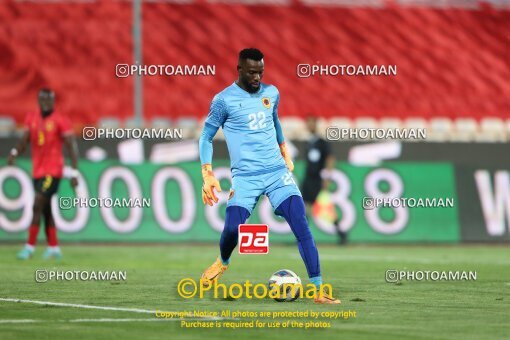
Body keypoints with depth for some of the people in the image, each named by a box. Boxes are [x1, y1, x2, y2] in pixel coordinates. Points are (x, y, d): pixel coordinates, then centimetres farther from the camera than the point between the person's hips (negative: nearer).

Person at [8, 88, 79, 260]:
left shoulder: (60, 121, -7)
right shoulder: (31, 118, 9)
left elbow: (71, 147, -7)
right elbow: (25, 139, 4)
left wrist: (74, 173, -12)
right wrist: (15, 152, -18)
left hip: (52, 171, -6)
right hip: (37, 170, 6)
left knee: (37, 206, -13)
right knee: (45, 210, 11)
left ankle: (30, 247, -10)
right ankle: (54, 248, 20)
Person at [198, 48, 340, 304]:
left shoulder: (271, 93, 10)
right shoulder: (224, 100, -4)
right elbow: (206, 137, 2)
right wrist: (208, 175, -8)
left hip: (278, 171, 3)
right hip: (245, 176, -3)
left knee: (301, 225, -13)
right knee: (232, 229, -18)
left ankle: (318, 290, -12)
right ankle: (223, 262, 20)